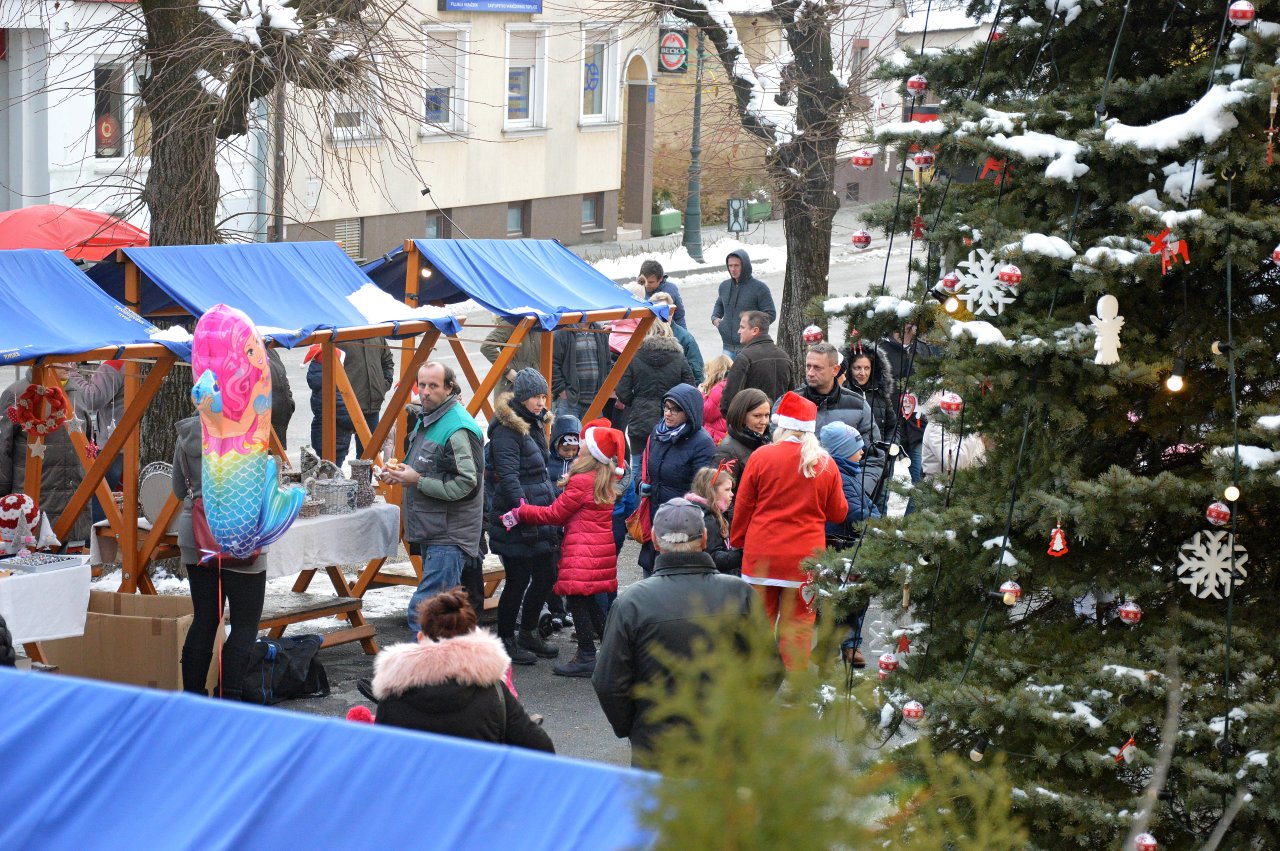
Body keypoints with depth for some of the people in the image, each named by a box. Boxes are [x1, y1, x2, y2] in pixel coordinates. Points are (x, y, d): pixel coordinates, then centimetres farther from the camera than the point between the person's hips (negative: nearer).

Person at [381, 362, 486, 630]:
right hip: (431, 532, 10)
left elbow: (465, 484, -24)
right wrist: (402, 473, 7)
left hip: (449, 538, -10)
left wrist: (417, 480, -20)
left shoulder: (457, 430, -18)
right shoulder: (423, 419, 13)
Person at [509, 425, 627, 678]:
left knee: (577, 600, -4)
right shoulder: (607, 479, 10)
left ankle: (586, 657, -3)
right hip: (602, 549, 9)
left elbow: (554, 514, -8)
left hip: (582, 553, -9)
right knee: (589, 602, 17)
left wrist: (521, 512, -1)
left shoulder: (581, 481, -15)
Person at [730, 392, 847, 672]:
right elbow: (838, 513, 7)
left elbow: (743, 507, 1)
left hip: (762, 554, -1)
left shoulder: (761, 456, -6)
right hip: (805, 557, 1)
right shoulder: (826, 464, -1)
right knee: (798, 624, 6)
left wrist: (737, 540, 15)